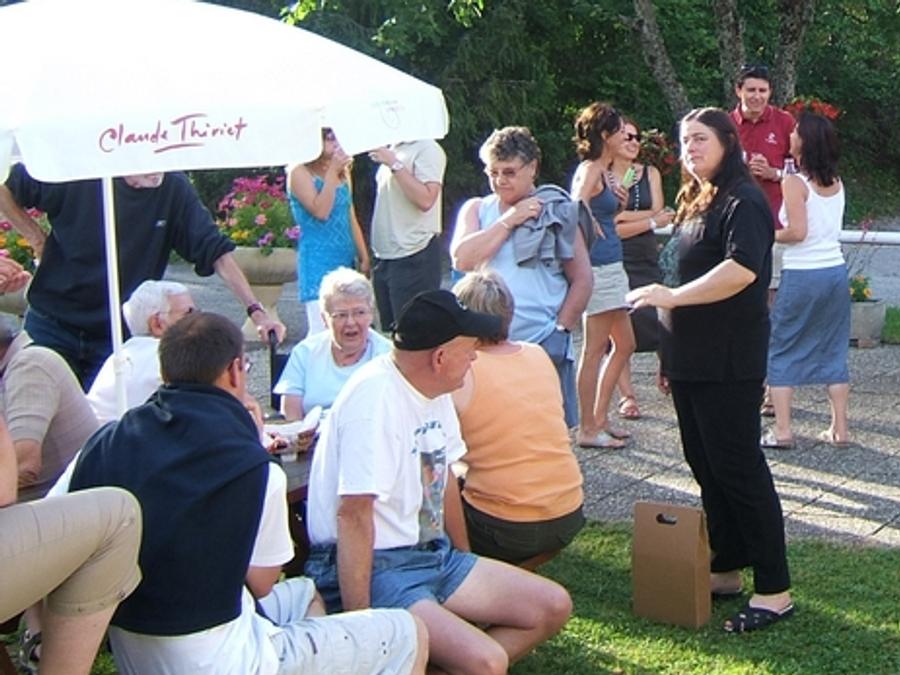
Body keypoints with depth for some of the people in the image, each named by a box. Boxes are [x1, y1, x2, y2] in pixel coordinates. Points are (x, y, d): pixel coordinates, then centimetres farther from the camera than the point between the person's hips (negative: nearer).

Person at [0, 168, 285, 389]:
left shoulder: (174, 190, -9)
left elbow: (216, 251, -10)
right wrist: (37, 239, -6)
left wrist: (255, 310, -18)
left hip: (119, 336, 1)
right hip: (53, 325, -1)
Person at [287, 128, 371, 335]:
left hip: (345, 260, 7)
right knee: (322, 329, -15)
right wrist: (332, 172, -13)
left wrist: (364, 257, 15)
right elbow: (320, 211, -18)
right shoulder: (300, 172, -5)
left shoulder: (343, 173, 16)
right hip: (318, 262, -7)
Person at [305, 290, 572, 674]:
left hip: (434, 556, 10)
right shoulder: (375, 399, -21)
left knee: (553, 607, 5)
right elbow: (353, 514, -25)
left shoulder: (434, 391, 8)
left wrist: (466, 564, 22)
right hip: (375, 569, -10)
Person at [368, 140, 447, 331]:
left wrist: (394, 164, -16)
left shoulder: (428, 149, -9)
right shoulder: (393, 149, 16)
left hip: (413, 256, -8)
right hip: (384, 256, 8)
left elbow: (425, 200, -21)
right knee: (390, 331, 12)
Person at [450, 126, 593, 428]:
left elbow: (582, 279, 2)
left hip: (544, 346, -2)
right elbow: (462, 259, -7)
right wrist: (509, 220, -7)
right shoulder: (476, 209, 11)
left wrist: (561, 329, -5)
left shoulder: (557, 212, 4)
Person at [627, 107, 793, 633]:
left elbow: (741, 269, -27)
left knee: (739, 469, -7)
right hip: (691, 358, 10)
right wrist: (671, 354, 21)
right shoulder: (695, 203, 17)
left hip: (728, 363, -10)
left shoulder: (742, 201, -12)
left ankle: (775, 590, -1)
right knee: (706, 467, 13)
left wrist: (672, 297, -22)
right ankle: (726, 570, 24)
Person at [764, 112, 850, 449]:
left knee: (780, 350, 5)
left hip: (802, 276, -6)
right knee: (833, 351, 13)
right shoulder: (836, 182, 8)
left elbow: (797, 231, -19)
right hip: (835, 271, 6)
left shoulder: (795, 183, -11)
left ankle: (782, 430, 1)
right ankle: (840, 429, 12)